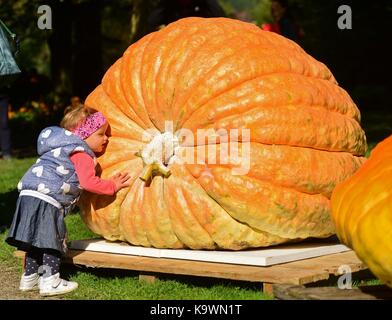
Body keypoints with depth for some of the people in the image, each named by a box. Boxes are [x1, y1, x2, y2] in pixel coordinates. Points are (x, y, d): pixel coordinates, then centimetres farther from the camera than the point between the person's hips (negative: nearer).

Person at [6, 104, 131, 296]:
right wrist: (112, 186, -2)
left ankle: (30, 278, 24)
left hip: (28, 195, 9)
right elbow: (89, 183, -14)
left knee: (36, 241, 16)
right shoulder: (82, 154, -5)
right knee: (51, 241, -3)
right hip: (47, 201, -9)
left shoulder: (63, 148, 26)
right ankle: (50, 282, -2)